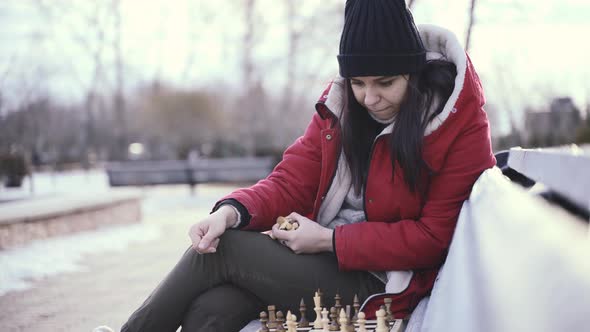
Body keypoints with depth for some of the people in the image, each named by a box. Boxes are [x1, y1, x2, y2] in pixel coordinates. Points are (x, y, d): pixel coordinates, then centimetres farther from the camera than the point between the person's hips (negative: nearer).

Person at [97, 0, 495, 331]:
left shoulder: (463, 127, -11)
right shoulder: (339, 104, 5)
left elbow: (433, 237, -13)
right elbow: (291, 182, 3)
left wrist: (331, 240, -18)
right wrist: (233, 211, -18)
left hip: (378, 285, -5)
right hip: (321, 256, 5)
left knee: (222, 250, -16)